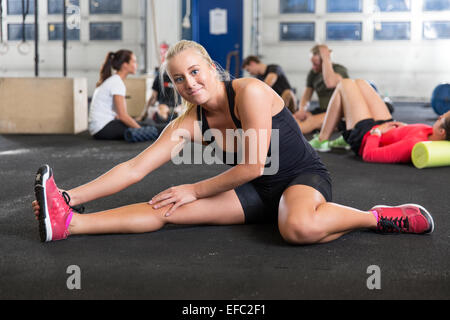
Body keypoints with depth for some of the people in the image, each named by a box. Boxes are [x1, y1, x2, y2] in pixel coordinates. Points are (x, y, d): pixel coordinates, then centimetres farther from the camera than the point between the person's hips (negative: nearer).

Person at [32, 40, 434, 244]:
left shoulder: (250, 92, -21)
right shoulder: (189, 124, -3)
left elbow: (254, 165, -22)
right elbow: (134, 168, -7)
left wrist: (194, 190, -12)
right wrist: (73, 196, -17)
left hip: (303, 177, -5)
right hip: (258, 192, 5)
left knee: (299, 227, -43)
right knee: (168, 209, -12)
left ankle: (379, 217, -23)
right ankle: (67, 221, -18)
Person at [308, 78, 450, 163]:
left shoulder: (413, 145, -45)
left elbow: (369, 155, -36)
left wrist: (377, 131, -22)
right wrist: (407, 127, -8)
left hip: (365, 137, -7)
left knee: (345, 84, 9)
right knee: (360, 83, 20)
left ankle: (321, 140, 24)